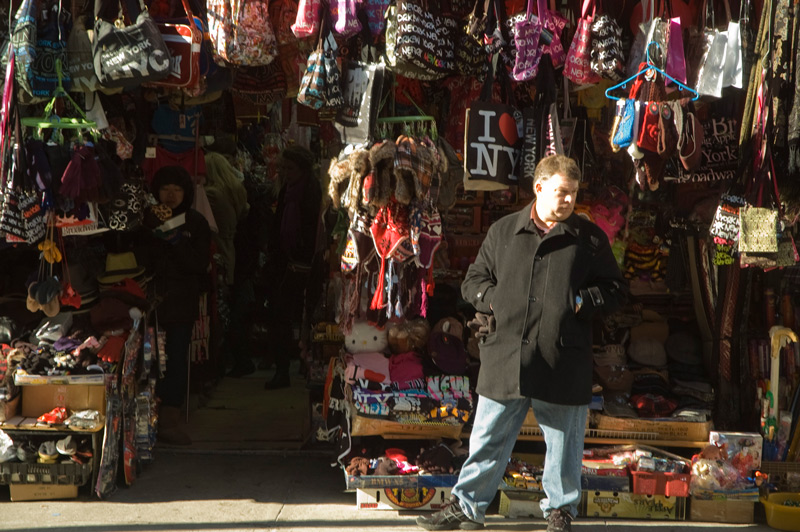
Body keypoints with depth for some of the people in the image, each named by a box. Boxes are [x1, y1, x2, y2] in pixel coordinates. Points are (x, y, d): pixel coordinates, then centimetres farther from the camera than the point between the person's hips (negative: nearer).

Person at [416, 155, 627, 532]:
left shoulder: (590, 239, 5)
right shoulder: (502, 231, 9)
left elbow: (615, 289, 7)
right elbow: (474, 280, 15)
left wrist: (580, 301, -8)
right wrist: (492, 299, -4)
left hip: (563, 366, -1)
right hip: (505, 359, 1)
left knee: (563, 444, 9)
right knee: (488, 439, 8)